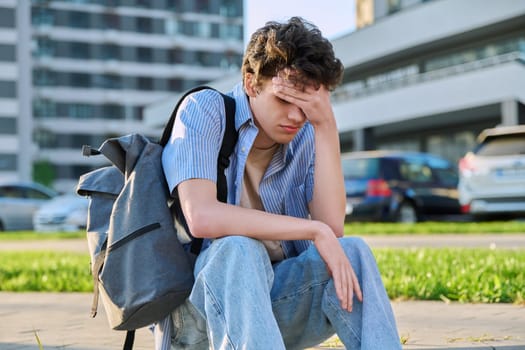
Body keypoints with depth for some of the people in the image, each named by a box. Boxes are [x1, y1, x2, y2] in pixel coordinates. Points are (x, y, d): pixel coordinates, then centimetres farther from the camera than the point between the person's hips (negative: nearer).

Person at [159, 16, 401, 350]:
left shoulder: (306, 137, 3)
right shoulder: (204, 110, -10)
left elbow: (331, 227, -13)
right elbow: (201, 217, -26)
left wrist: (327, 125, -17)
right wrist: (313, 230, -24)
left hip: (275, 301, 4)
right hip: (198, 310, -4)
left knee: (353, 251, -20)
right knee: (239, 251, -34)